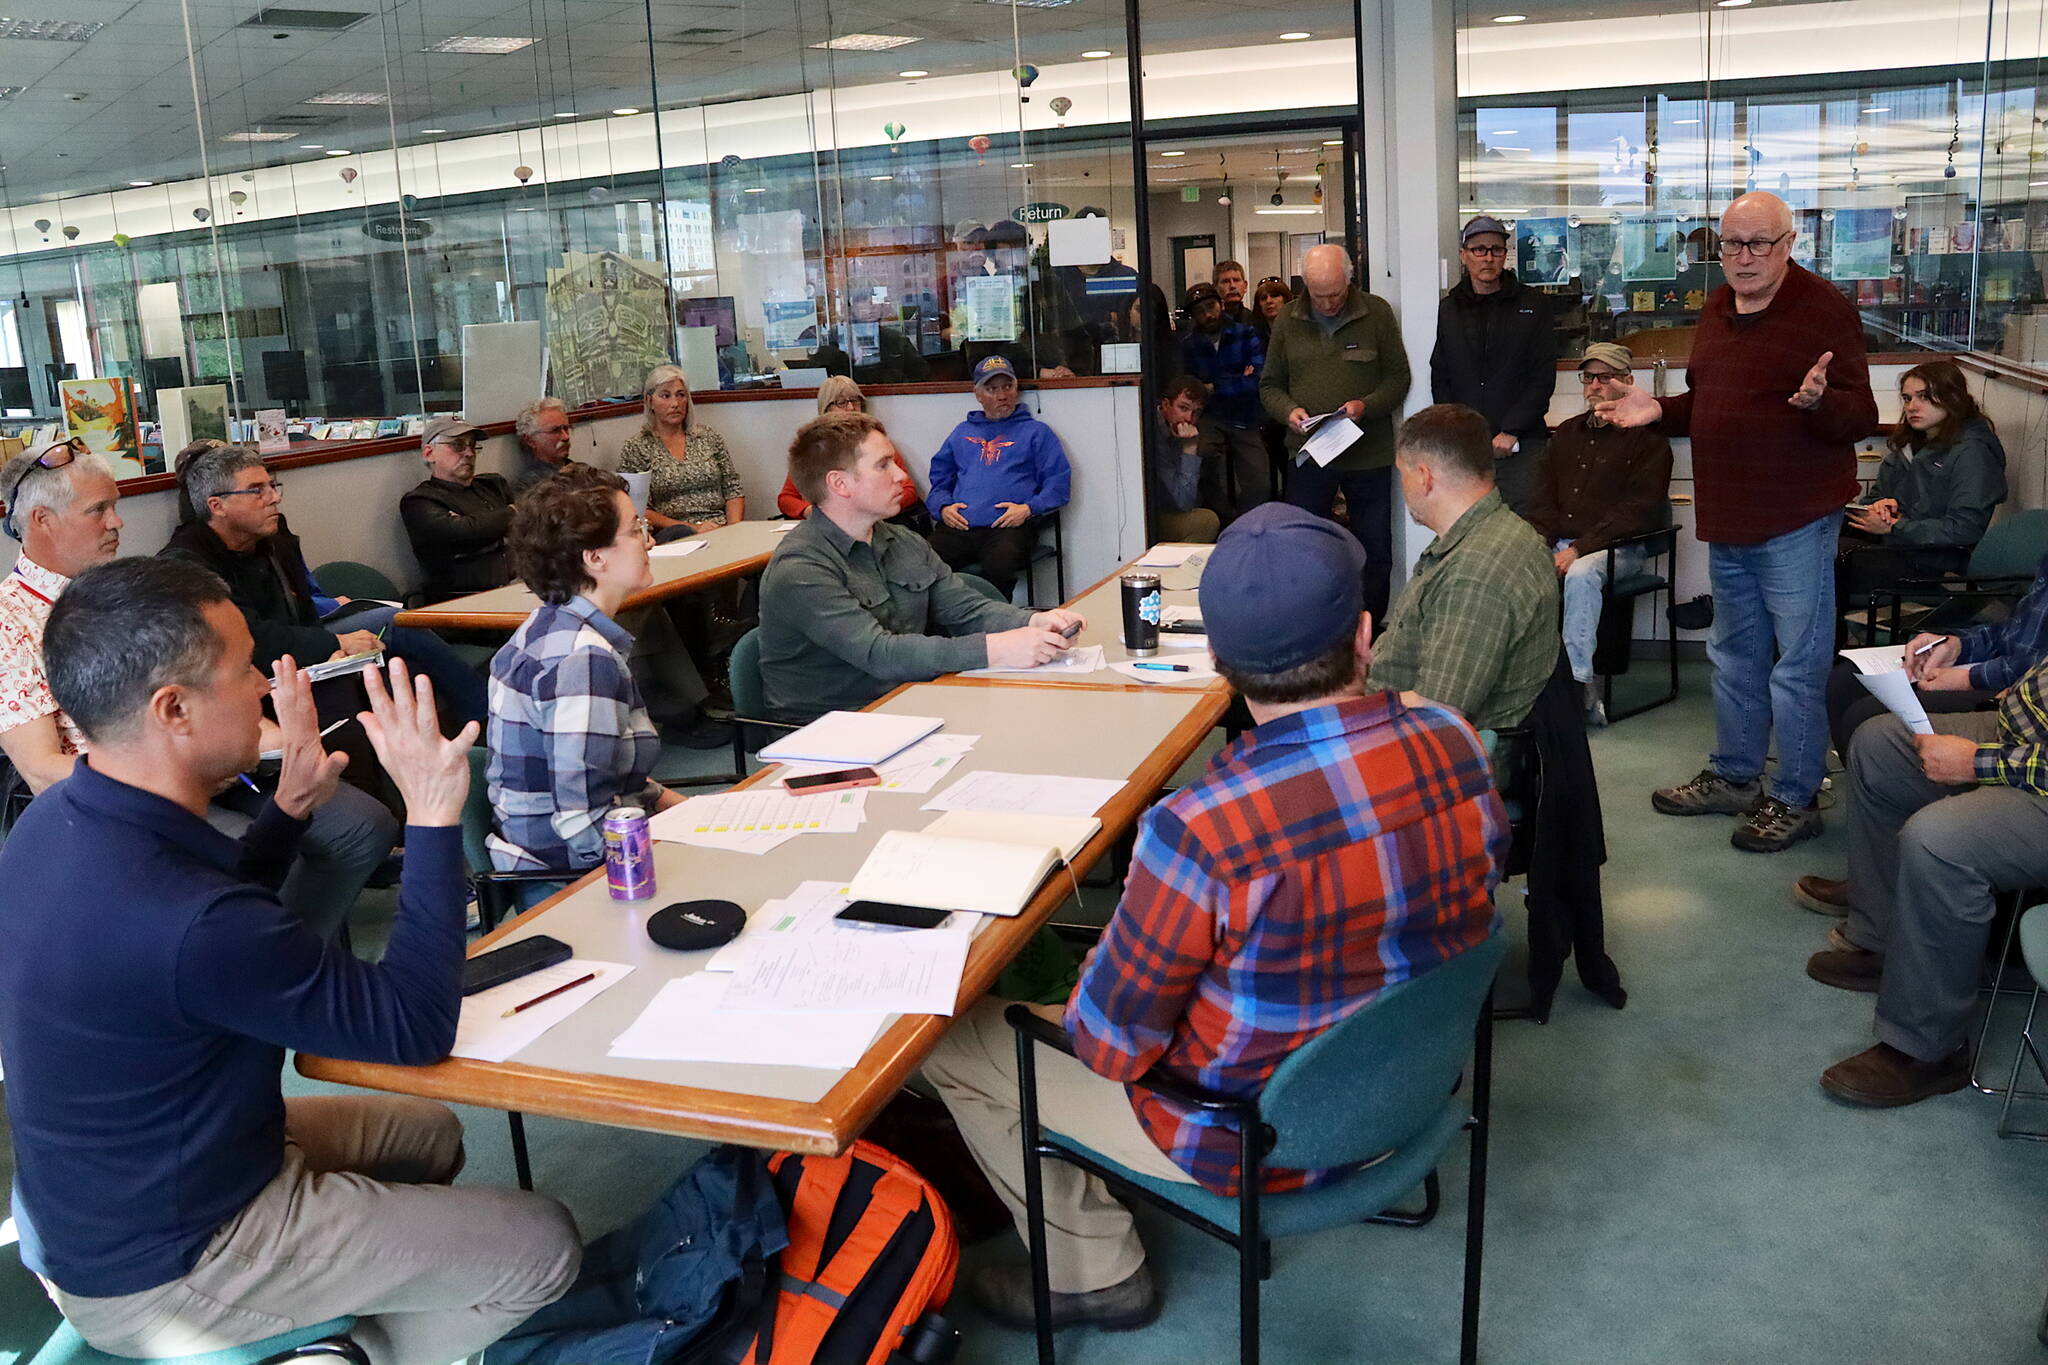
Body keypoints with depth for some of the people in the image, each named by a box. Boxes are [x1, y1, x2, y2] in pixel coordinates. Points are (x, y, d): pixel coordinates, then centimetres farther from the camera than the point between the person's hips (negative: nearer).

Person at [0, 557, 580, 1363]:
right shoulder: (182, 920, -38)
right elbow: (416, 1030, -27)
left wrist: (291, 807, 2)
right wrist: (432, 815, -28)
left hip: (103, 1190, 9)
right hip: (162, 1263, -9)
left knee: (428, 1133, 23)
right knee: (542, 1245, -2)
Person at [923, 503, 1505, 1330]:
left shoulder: (1202, 830, -35)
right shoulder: (1454, 745, -16)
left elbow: (1111, 1043, -22)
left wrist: (1060, 1015, 1)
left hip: (1260, 1137, -6)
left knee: (951, 1034, 8)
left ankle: (1095, 1272, 24)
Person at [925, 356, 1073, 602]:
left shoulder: (1035, 432, 18)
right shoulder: (962, 432, 28)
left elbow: (1059, 482, 9)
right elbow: (939, 479, 27)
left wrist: (1029, 508, -8)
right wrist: (943, 507, 4)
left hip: (1008, 526, -3)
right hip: (957, 526, 3)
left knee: (998, 568, -37)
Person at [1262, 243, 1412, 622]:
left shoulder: (1377, 313, -1)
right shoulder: (1288, 319, 5)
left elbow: (1398, 377, 1)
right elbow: (1269, 384, 10)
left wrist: (1367, 406, -17)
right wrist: (1288, 411, -11)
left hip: (1369, 453, -1)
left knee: (1375, 551, 7)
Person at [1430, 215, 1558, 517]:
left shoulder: (1532, 305, 7)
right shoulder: (1449, 309, 12)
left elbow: (1543, 377, 1)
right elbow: (1439, 380, 12)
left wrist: (1511, 432, -9)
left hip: (1520, 446, -2)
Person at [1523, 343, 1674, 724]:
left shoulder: (1646, 438, 0)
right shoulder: (1567, 432, 21)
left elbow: (1638, 510, -11)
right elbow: (1542, 496, 18)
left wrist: (1580, 548, -18)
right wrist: (1538, 539, -3)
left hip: (1616, 549, -5)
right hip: (1558, 542, 6)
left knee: (1581, 574, -37)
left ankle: (1581, 687, -36)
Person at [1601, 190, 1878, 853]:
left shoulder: (1823, 308, -13)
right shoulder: (1717, 309, 11)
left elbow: (1860, 418, -17)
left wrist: (1818, 402, -37)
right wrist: (1658, 411, 6)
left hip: (1795, 522, -8)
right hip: (1727, 519, 8)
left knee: (1797, 665, -1)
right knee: (1734, 655, 19)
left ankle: (1794, 799, 11)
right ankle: (1734, 776, 33)